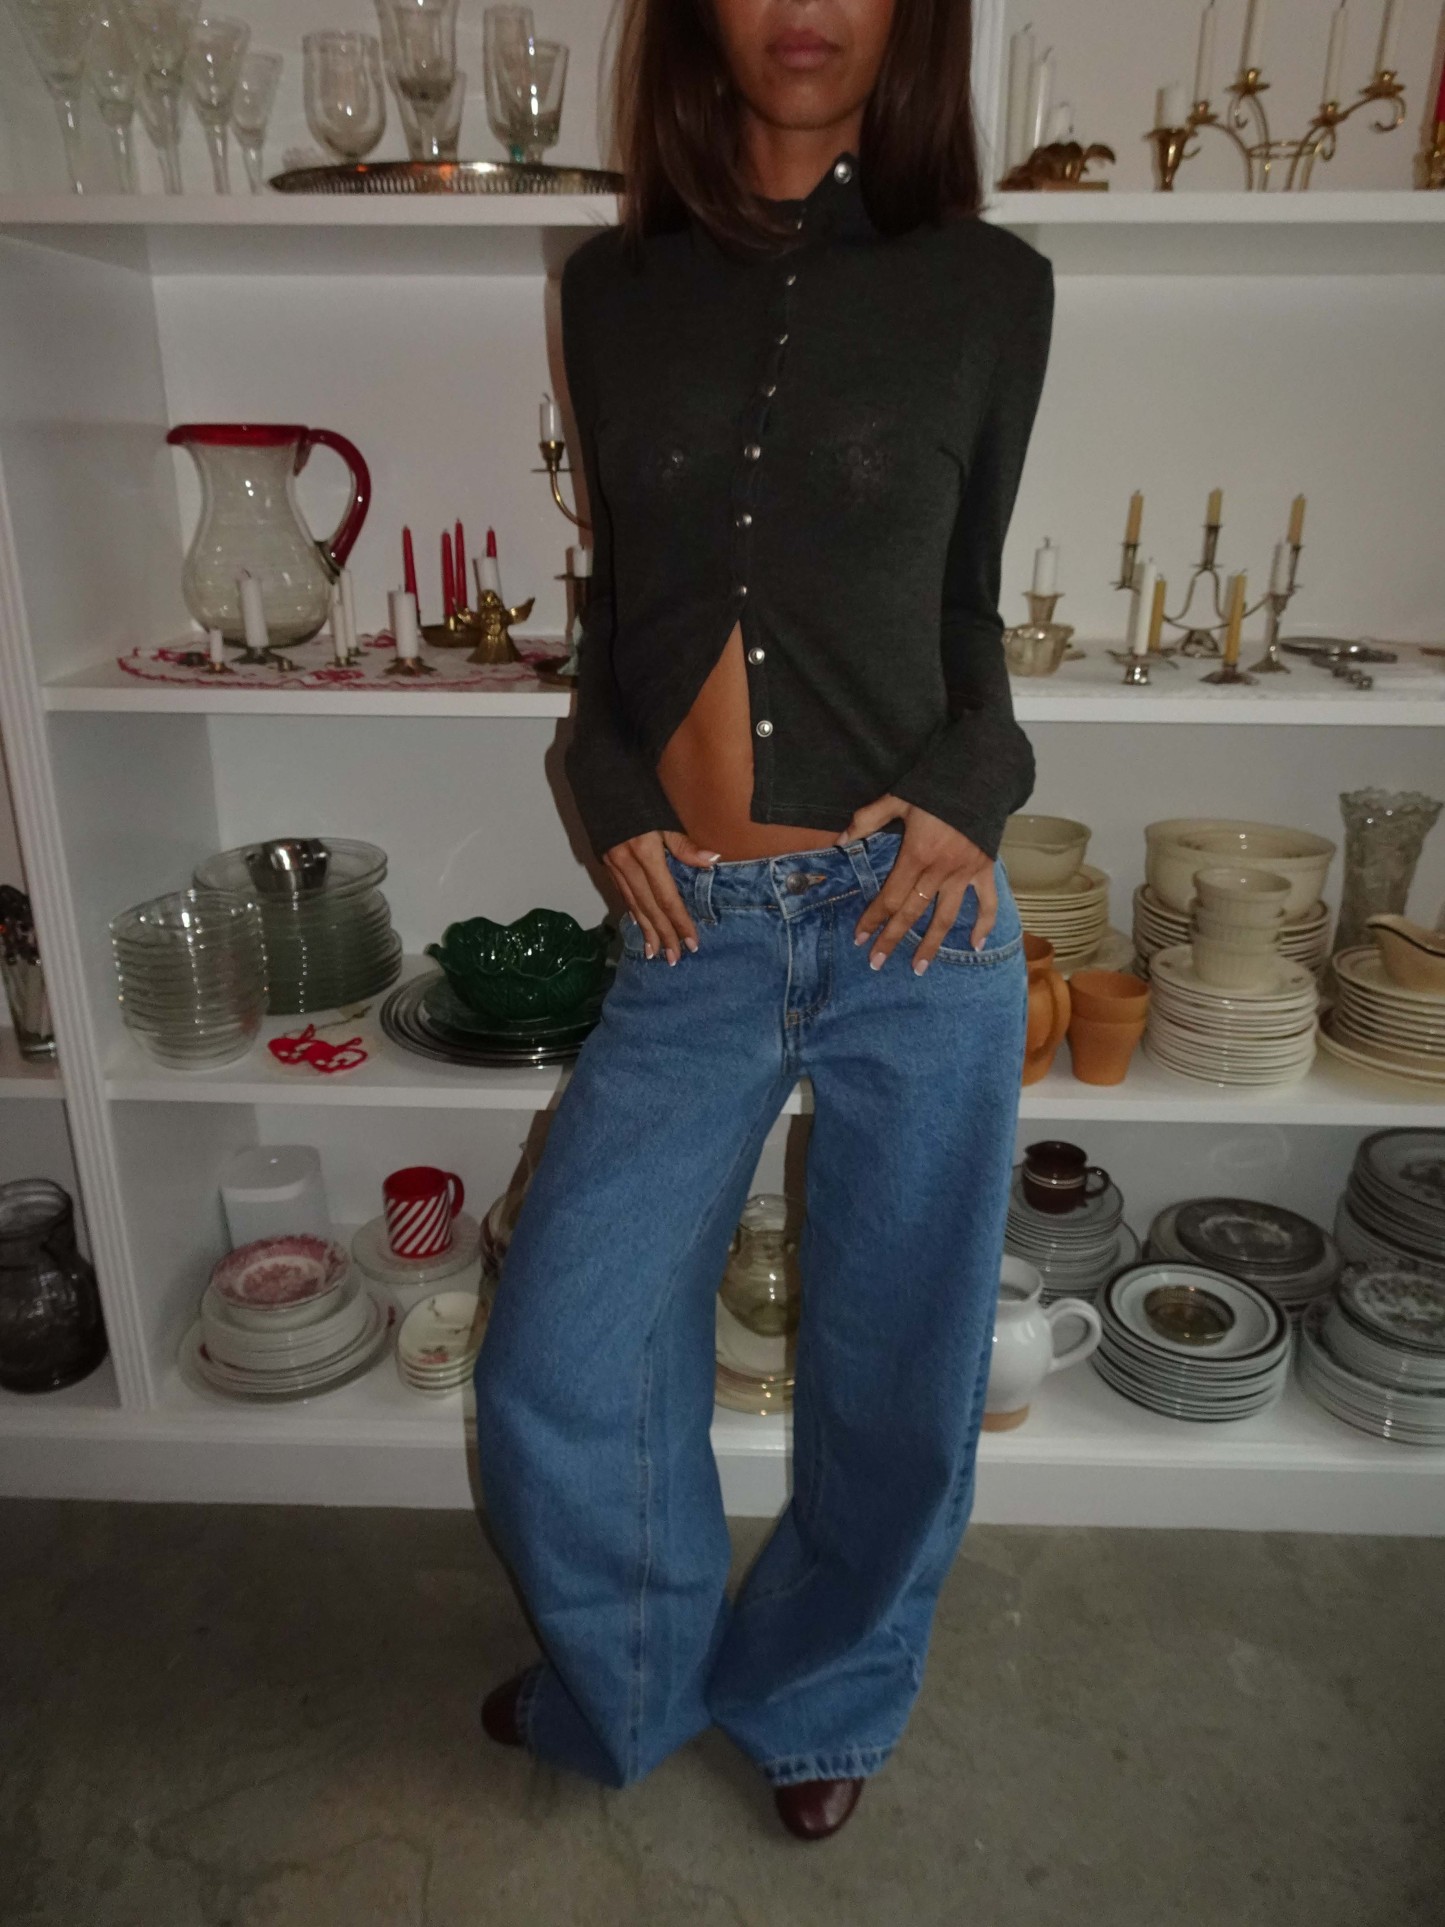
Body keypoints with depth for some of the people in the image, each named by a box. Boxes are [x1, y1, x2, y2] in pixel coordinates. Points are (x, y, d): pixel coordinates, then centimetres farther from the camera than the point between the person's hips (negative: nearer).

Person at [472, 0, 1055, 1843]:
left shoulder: (988, 286, 4)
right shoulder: (612, 287, 9)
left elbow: (967, 603, 10)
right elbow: (618, 596, 14)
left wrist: (966, 795, -7)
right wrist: (614, 794, -2)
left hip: (915, 918, -1)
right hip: (694, 928, 2)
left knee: (893, 1375, 12)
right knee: (556, 1367, 5)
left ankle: (819, 1700, 44)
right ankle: (630, 1677, 39)